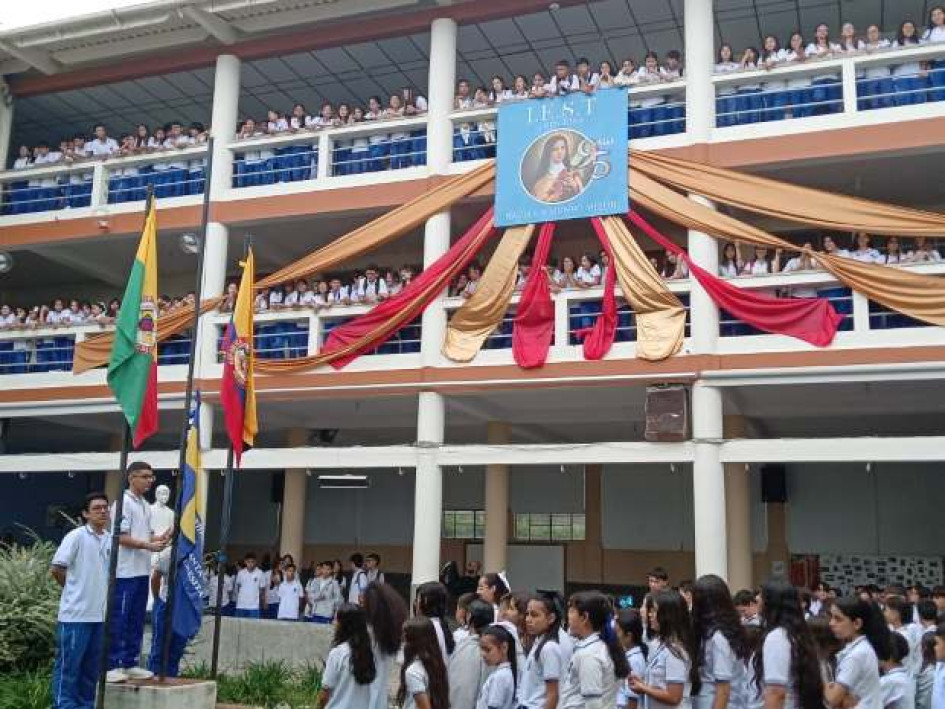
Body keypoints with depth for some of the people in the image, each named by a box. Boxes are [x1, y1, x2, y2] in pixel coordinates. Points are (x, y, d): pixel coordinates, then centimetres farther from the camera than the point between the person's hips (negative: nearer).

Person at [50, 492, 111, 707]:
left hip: (100, 614, 6)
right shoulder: (76, 536, -10)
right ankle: (63, 705, 5)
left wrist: (105, 594, 9)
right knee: (68, 663, 0)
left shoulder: (110, 540, 9)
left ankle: (85, 704, 21)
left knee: (92, 665, 12)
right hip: (76, 613, -6)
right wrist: (74, 590, 0)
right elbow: (56, 568, -11)